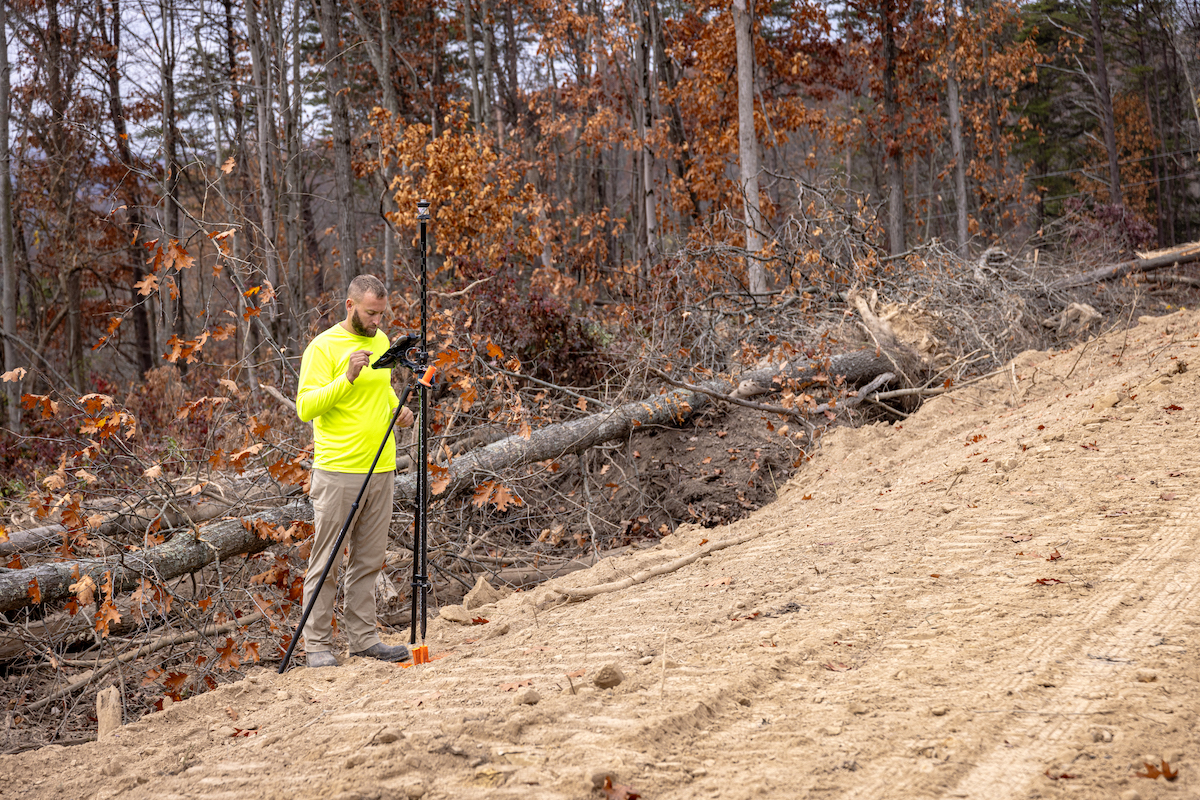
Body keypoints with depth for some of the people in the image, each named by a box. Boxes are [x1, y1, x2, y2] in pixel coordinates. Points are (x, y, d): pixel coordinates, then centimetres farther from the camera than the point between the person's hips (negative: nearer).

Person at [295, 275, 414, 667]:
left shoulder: (381, 341, 13)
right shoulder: (323, 347, -9)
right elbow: (305, 407, -16)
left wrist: (397, 408, 6)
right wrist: (347, 378, -26)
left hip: (381, 470, 7)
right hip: (338, 473, -7)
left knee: (368, 561, 11)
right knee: (326, 563, -2)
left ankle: (363, 638, 17)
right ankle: (317, 644, 4)